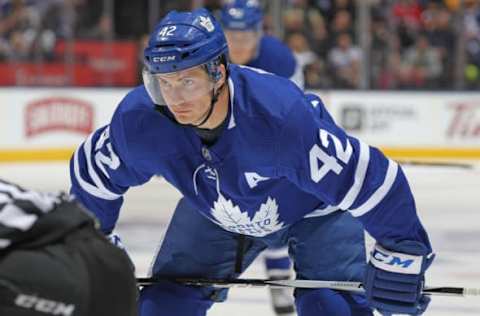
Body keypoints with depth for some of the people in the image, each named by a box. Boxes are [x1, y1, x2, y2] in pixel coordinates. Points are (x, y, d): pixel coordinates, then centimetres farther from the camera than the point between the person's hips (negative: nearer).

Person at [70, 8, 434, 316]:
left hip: (315, 209, -4)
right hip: (214, 214, 4)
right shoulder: (140, 119, -29)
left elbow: (370, 176, -36)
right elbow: (93, 171, -7)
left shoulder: (281, 115, -44)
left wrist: (402, 255, -29)